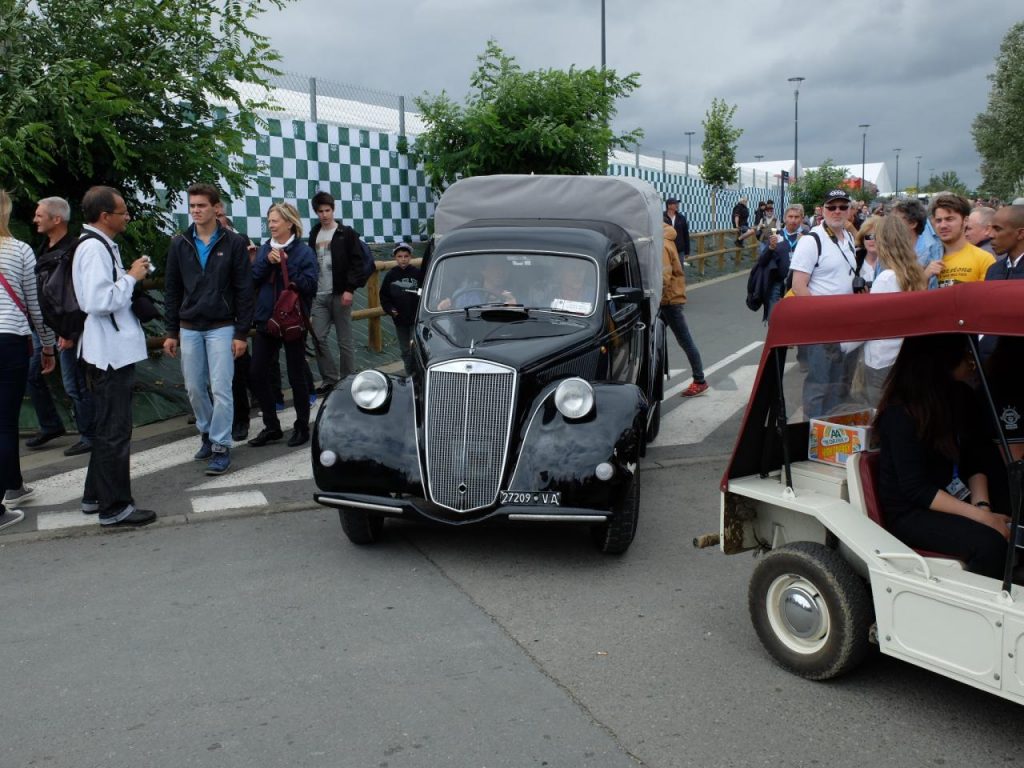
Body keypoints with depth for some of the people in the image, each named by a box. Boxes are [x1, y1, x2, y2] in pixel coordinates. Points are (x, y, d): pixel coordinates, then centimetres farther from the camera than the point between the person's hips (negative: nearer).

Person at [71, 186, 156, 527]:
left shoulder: (101, 245, 14)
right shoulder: (94, 248, -18)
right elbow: (99, 301, -26)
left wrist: (129, 276, 7)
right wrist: (132, 277, -16)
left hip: (110, 349, 11)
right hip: (110, 351, -11)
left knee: (107, 426, 19)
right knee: (115, 430, -3)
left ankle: (96, 495, 30)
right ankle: (114, 507, 5)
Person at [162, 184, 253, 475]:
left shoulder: (233, 243, -4)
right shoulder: (179, 244, 5)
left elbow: (244, 291, -5)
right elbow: (171, 290, 8)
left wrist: (242, 333, -9)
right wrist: (171, 332, 5)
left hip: (221, 328, -4)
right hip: (189, 328, 4)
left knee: (221, 389, -5)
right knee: (194, 388, 10)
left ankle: (221, 446, 4)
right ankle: (207, 434, 29)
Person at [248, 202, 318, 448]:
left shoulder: (303, 251, -7)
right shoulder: (264, 249, 8)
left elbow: (309, 285, -15)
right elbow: (252, 279, 0)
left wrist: (286, 265, -20)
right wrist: (266, 261, -14)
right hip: (266, 320, 5)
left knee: (296, 376, 5)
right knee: (256, 374, 5)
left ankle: (302, 427, 20)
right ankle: (271, 426, 19)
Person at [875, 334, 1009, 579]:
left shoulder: (961, 396, 2)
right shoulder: (901, 414, -19)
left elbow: (975, 462, 6)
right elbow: (916, 489, -20)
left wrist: (982, 506, -11)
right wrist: (980, 516, -24)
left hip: (954, 501, 7)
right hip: (911, 513, -7)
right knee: (990, 544, -28)